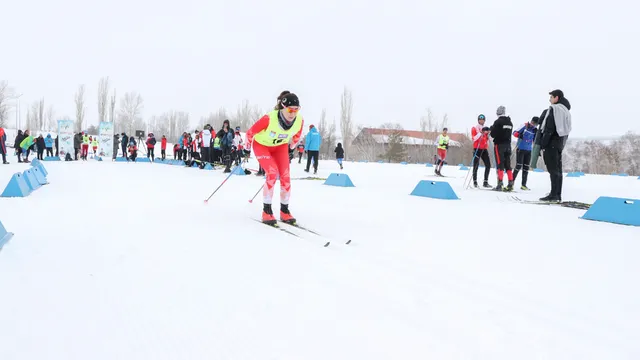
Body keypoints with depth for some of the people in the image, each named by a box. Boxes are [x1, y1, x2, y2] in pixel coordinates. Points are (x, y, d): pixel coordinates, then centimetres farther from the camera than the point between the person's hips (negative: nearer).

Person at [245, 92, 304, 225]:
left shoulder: (299, 121, -25)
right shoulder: (270, 118, -38)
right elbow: (251, 131, -19)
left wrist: (292, 146, 15)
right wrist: (248, 144, -3)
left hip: (281, 146, 4)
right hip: (261, 145, -4)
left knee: (285, 176, -7)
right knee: (272, 173, -23)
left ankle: (284, 211, 8)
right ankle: (266, 211, -12)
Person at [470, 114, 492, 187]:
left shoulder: (485, 128, 17)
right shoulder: (474, 128, 1)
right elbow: (474, 138, -10)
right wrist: (481, 133, -19)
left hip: (484, 149, 5)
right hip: (477, 148, -5)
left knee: (488, 165, -1)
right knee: (476, 166, -4)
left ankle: (485, 182, 4)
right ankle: (475, 182, 5)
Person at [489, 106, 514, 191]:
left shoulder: (497, 122, -12)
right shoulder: (510, 122, 10)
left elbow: (493, 134, -11)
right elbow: (509, 133, 14)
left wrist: (492, 128, 7)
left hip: (499, 144, -6)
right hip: (508, 145, 6)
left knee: (500, 164, -7)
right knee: (508, 165, 9)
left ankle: (500, 184, -10)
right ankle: (510, 184, 8)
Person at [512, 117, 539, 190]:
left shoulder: (535, 130, 8)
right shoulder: (524, 126, -7)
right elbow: (515, 132, -8)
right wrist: (519, 135, -30)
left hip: (529, 151, 5)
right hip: (520, 149, -5)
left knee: (526, 167, 7)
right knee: (518, 166, -11)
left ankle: (523, 185, 13)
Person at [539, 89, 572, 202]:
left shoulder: (554, 109, -11)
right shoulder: (566, 110, 18)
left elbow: (549, 128, -17)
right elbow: (566, 129, 17)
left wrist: (543, 143, -15)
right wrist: (561, 142, 17)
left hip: (552, 142, -9)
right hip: (560, 142, 9)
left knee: (553, 169, -10)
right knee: (558, 169, 10)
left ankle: (554, 194, -12)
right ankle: (558, 195, 12)